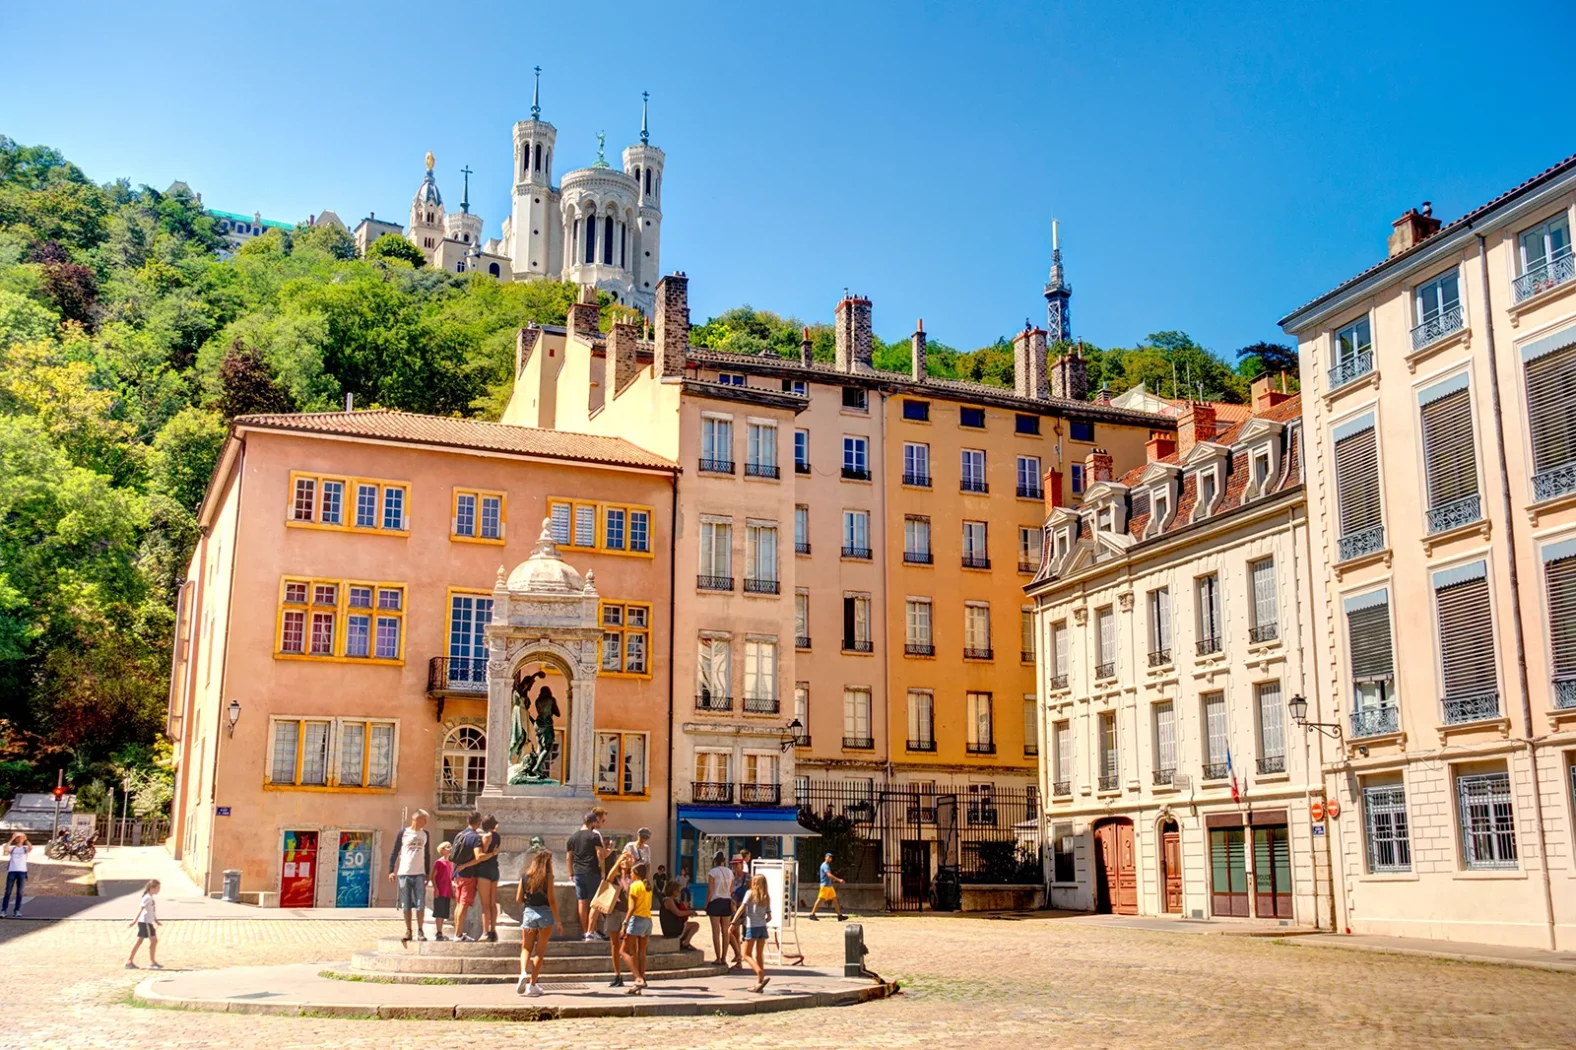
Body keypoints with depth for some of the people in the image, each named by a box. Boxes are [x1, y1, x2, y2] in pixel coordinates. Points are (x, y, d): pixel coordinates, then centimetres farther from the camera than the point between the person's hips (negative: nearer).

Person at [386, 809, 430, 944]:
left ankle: (420, 931, 3)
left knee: (420, 904, -4)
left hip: (419, 874, 2)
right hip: (404, 873, -2)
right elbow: (394, 852, 3)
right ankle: (408, 931, 11)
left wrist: (427, 873, 15)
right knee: (406, 905, 3)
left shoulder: (424, 834, 10)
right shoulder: (403, 833, 0)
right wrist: (391, 870, -3)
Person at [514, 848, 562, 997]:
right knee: (540, 951, 8)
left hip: (528, 913, 3)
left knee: (526, 948, 16)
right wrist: (558, 921, -5)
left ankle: (523, 973, -11)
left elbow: (518, 898, 5)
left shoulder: (524, 876, 2)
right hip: (545, 914, -3)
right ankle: (532, 984, 7)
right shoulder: (548, 877, -8)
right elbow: (551, 900, -10)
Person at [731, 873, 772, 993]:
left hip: (752, 928, -5)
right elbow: (769, 917, 9)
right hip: (763, 928, 5)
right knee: (759, 955, 11)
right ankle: (759, 983, 10)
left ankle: (762, 976, -19)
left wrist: (733, 923, -10)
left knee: (747, 954, 0)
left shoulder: (750, 894, -3)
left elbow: (741, 909, -11)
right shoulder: (767, 898, 11)